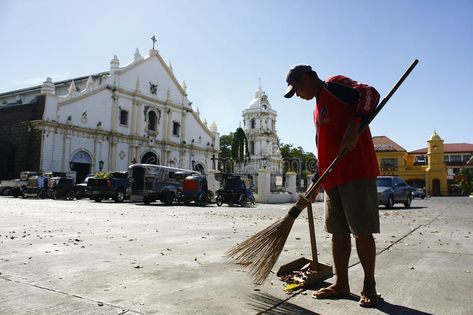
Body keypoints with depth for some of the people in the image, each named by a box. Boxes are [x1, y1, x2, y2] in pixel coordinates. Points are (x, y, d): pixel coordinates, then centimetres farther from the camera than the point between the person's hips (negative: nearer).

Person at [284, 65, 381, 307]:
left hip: (357, 173, -9)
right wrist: (316, 183, 23)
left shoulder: (334, 85, -2)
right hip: (333, 178, 9)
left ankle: (369, 286, 13)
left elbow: (370, 94, -18)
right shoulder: (318, 108, 24)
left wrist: (354, 127, -28)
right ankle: (341, 284, 21)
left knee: (362, 231, -1)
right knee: (338, 231, 10)